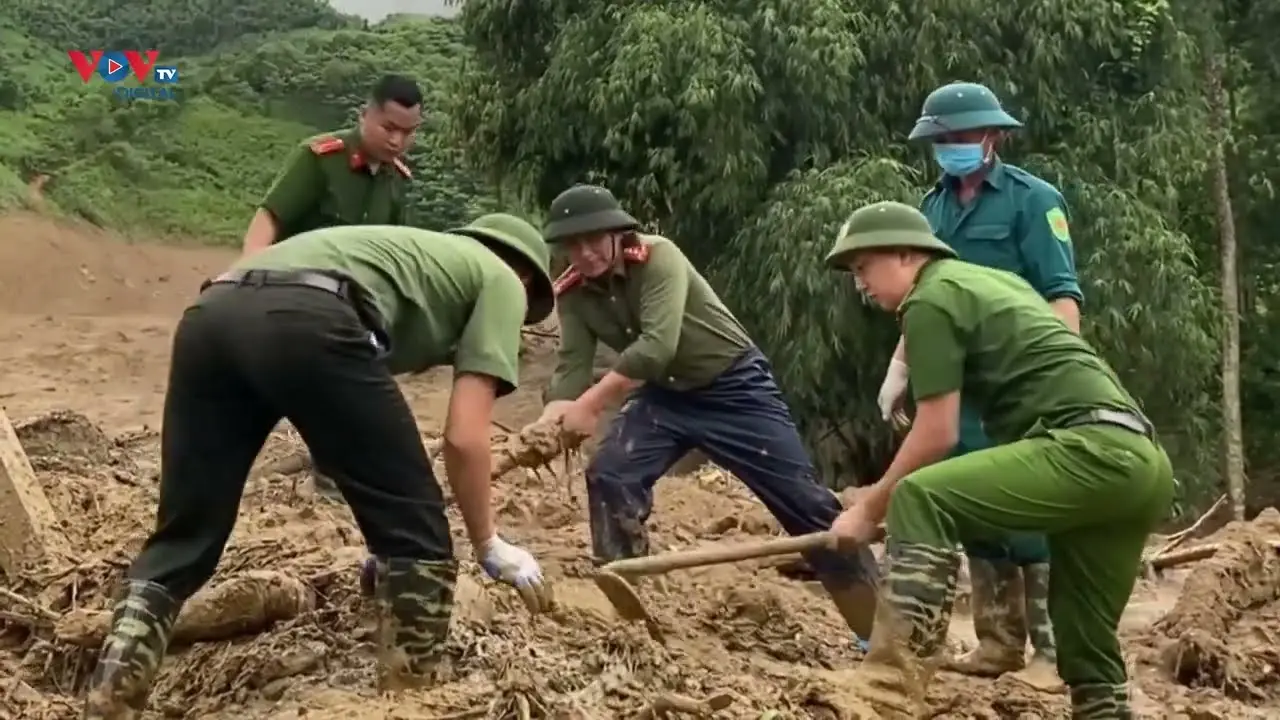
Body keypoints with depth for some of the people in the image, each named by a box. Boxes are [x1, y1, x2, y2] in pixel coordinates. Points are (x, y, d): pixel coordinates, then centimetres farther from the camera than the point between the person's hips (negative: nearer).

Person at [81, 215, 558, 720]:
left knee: (183, 541, 17)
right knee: (415, 532, 10)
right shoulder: (501, 280, 24)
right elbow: (464, 436, 12)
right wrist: (489, 546, 26)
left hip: (212, 316, 8)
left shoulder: (419, 250, 43)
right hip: (309, 321, -7)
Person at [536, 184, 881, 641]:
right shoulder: (572, 295, -7)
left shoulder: (658, 258, -26)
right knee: (608, 476, -16)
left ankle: (880, 627, 4)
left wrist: (589, 405, -43)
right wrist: (551, 423, -37)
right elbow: (572, 365, -16)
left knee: (805, 502, -6)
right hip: (665, 395, 5)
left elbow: (657, 347, -38)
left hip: (734, 387, -5)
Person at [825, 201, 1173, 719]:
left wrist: (869, 509, 9)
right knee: (1086, 637, 15)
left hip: (1092, 450, -9)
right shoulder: (996, 279, 27)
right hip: (1142, 461, 9)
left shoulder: (930, 299, 0)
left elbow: (937, 436, -3)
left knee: (920, 500, -18)